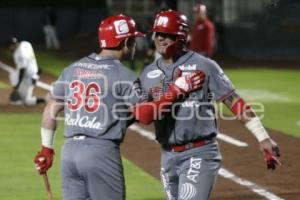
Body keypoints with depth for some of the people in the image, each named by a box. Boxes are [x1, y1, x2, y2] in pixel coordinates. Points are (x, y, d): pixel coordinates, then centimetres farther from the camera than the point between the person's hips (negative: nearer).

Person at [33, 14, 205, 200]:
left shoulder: (72, 69, 12)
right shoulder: (123, 75, -6)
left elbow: (51, 109, 13)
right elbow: (144, 115, -13)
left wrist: (47, 148, 19)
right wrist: (177, 90, -8)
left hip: (69, 150, 6)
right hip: (102, 152, -6)